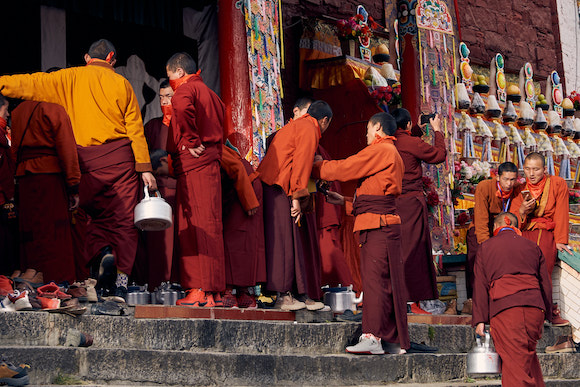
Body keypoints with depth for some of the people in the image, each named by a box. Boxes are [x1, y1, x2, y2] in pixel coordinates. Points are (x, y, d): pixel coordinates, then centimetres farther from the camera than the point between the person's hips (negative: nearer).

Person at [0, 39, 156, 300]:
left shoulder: (69, 78, 8)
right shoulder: (121, 83, 9)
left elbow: (31, 85, 6)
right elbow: (135, 128, 6)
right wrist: (144, 168, 6)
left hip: (87, 161, 0)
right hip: (121, 157, 0)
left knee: (97, 215, 12)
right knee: (124, 219, 1)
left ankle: (102, 252, -19)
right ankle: (121, 281, -10)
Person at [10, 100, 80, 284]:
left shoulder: (17, 112, 17)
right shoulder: (54, 109, -5)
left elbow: (14, 151, 18)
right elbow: (67, 147, -9)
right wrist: (74, 187, -8)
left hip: (23, 179, 6)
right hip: (50, 177, -6)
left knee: (30, 237, 8)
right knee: (56, 236, -8)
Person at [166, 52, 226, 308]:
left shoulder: (186, 88, -3)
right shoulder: (210, 94, 26)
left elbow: (183, 107, -26)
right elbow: (220, 125, 26)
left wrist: (192, 141, -19)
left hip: (193, 163, -9)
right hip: (210, 162, 9)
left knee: (196, 226, -11)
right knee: (207, 227, 7)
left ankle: (201, 289, -16)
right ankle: (212, 293, 6)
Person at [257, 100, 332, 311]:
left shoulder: (295, 125, 25)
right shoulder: (309, 130, -4)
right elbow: (301, 164, -13)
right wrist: (297, 197, -15)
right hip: (278, 189, -10)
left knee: (293, 241, 7)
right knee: (284, 239, -10)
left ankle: (301, 294, 7)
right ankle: (283, 295, -10)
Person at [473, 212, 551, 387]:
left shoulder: (486, 247, 15)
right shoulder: (532, 246, 21)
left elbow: (480, 285, 7)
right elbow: (545, 284, 20)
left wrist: (480, 320, 4)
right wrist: (545, 314, 27)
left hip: (504, 307, -3)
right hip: (534, 306, 3)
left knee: (515, 361, -8)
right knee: (529, 355, 18)